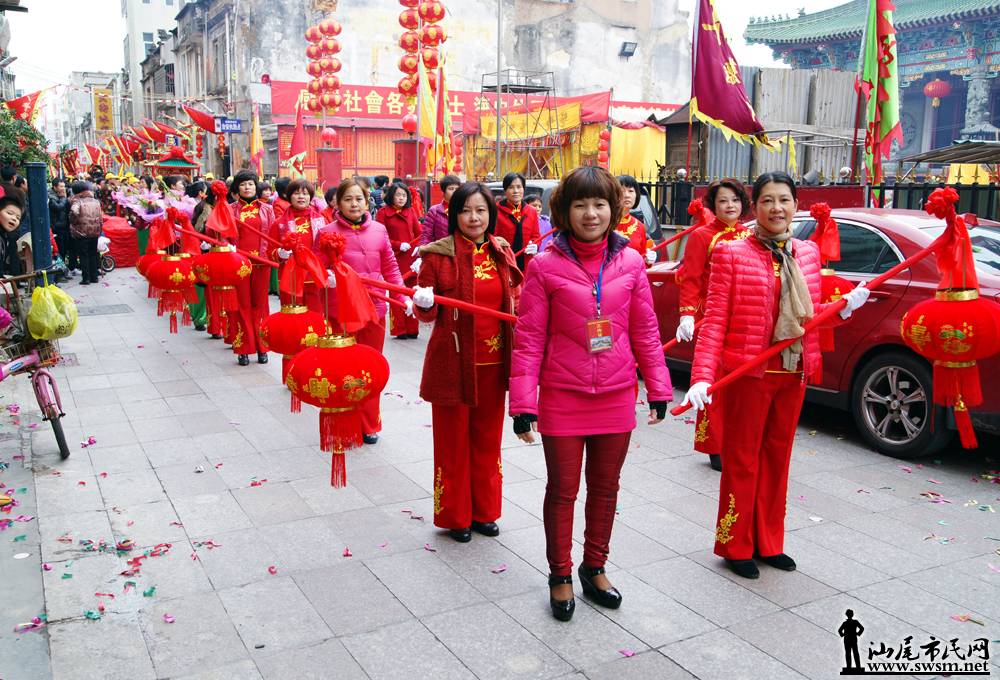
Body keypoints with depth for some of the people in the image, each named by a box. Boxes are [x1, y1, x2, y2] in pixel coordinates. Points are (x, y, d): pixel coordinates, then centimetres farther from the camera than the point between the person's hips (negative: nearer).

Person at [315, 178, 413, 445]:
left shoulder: (378, 230, 5)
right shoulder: (327, 233, -3)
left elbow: (390, 268, 10)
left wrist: (402, 297, 3)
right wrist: (327, 278, -24)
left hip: (374, 310, 3)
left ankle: (369, 424, 25)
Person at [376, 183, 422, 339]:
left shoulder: (410, 211, 12)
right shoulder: (383, 212, 0)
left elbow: (419, 233, 13)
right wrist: (398, 245, -14)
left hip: (411, 259, 3)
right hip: (394, 259, -3)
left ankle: (412, 329, 11)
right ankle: (399, 330, 8)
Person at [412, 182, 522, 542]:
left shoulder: (502, 252, 7)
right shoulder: (438, 254, -6)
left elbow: (513, 303, 17)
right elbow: (428, 313, -4)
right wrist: (424, 303, -25)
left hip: (493, 362, 4)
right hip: (454, 362, -4)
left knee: (487, 440, 15)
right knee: (453, 441, 7)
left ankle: (484, 511, 31)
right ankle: (455, 516, 23)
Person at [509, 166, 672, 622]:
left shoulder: (630, 262, 1)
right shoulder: (545, 266, -8)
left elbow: (645, 331, 6)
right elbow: (529, 339, -7)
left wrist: (658, 387, 5)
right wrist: (523, 403, -11)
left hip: (616, 397, 3)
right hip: (562, 398, -3)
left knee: (605, 487, 16)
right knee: (562, 490, 9)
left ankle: (594, 568, 36)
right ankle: (560, 575, 28)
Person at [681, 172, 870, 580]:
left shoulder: (808, 252, 9)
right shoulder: (730, 253, -8)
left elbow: (810, 314, 16)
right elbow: (714, 320, -13)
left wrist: (845, 307, -3)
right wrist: (702, 376, -22)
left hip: (793, 374, 6)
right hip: (747, 374, -5)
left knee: (777, 458, 16)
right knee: (742, 461, 7)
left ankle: (768, 542, 32)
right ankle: (736, 546, 23)